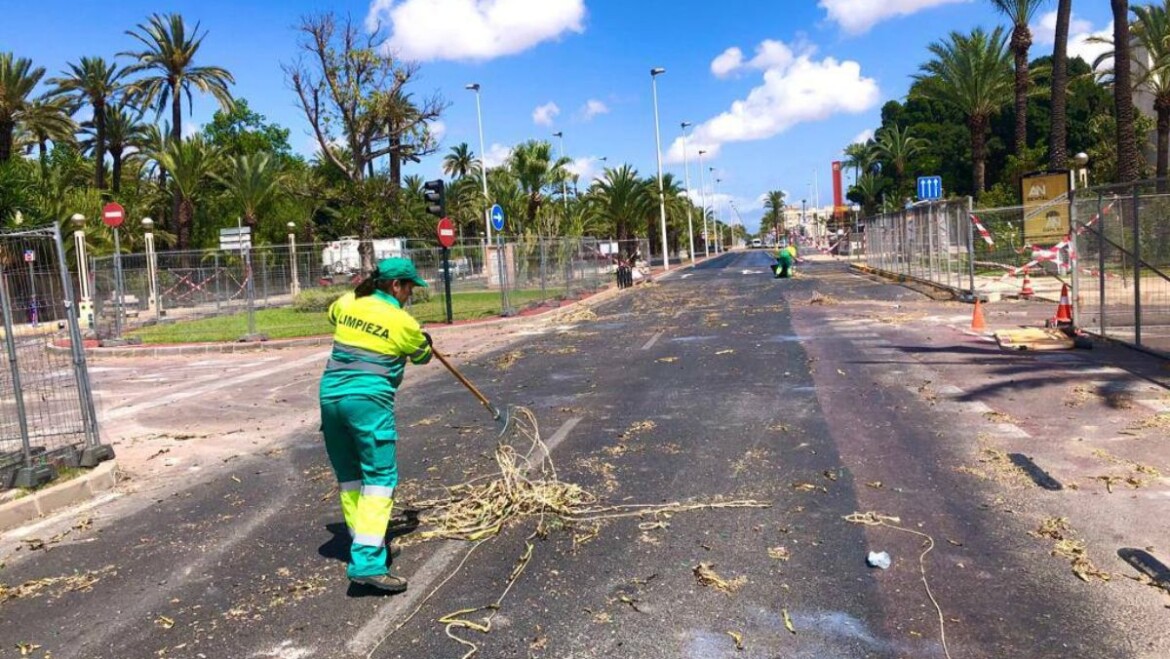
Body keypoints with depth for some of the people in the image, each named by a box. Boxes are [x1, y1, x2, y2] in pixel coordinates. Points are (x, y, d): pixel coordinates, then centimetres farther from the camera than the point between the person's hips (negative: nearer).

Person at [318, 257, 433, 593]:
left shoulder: (347, 304, 10)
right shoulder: (402, 322, -5)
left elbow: (332, 313, 36)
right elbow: (422, 356, 13)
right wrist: (424, 341, 36)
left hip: (331, 394, 7)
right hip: (369, 399, -7)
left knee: (348, 476, 18)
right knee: (380, 478, -7)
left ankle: (362, 540, 30)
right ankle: (367, 561, -16)